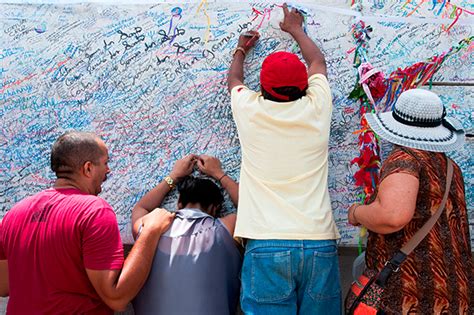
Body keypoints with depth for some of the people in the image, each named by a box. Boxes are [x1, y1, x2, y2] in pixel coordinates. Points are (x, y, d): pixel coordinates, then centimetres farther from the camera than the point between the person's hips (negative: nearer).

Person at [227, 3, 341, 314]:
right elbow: (318, 62, 27)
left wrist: (242, 50, 46)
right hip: (319, 244, 2)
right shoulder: (316, 109, 4)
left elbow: (234, 78, 27)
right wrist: (296, 29, 44)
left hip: (266, 247, -1)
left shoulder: (249, 111, 1)